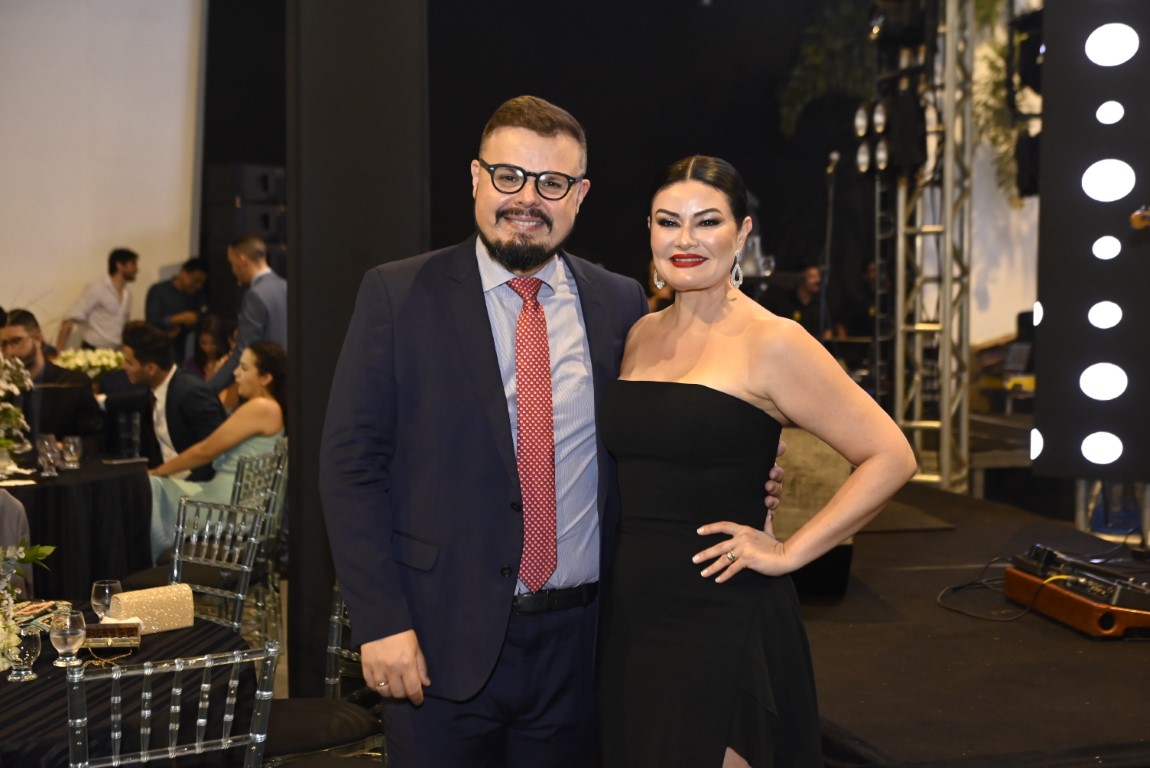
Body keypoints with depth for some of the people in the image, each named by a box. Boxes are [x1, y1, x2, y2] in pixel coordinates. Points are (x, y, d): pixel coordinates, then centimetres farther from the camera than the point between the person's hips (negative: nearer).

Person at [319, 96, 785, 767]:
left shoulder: (621, 304, 3)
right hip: (444, 641, -2)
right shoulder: (399, 295, -4)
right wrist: (381, 621, -11)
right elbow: (350, 461, -6)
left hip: (580, 638, 2)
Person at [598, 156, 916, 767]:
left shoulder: (771, 343, -11)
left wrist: (788, 553, -13)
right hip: (630, 615, 6)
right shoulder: (641, 335, 8)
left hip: (724, 620, -6)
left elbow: (889, 456, -12)